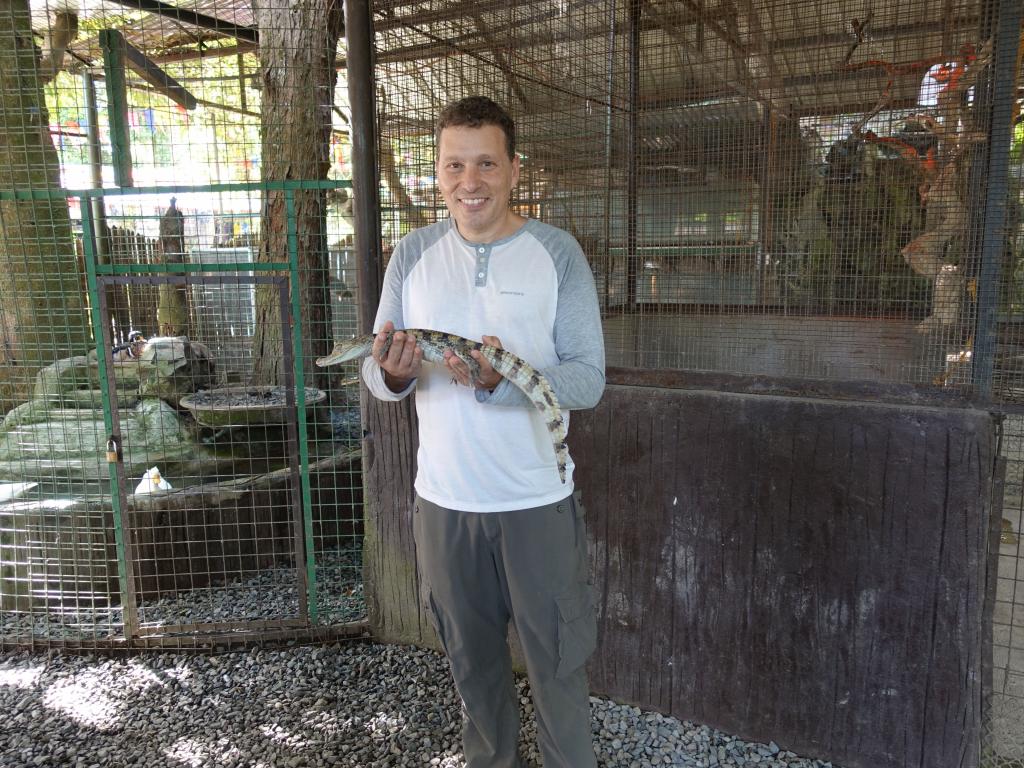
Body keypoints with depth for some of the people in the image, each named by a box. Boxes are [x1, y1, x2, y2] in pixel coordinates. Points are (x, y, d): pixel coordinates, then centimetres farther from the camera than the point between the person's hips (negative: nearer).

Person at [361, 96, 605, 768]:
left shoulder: (557, 253, -8)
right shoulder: (413, 255, 1)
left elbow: (589, 379, -13)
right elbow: (376, 375, 2)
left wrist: (501, 380, -29)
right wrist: (392, 374, -22)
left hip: (538, 501, -3)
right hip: (443, 499, 3)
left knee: (557, 662, 11)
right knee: (472, 659, 21)